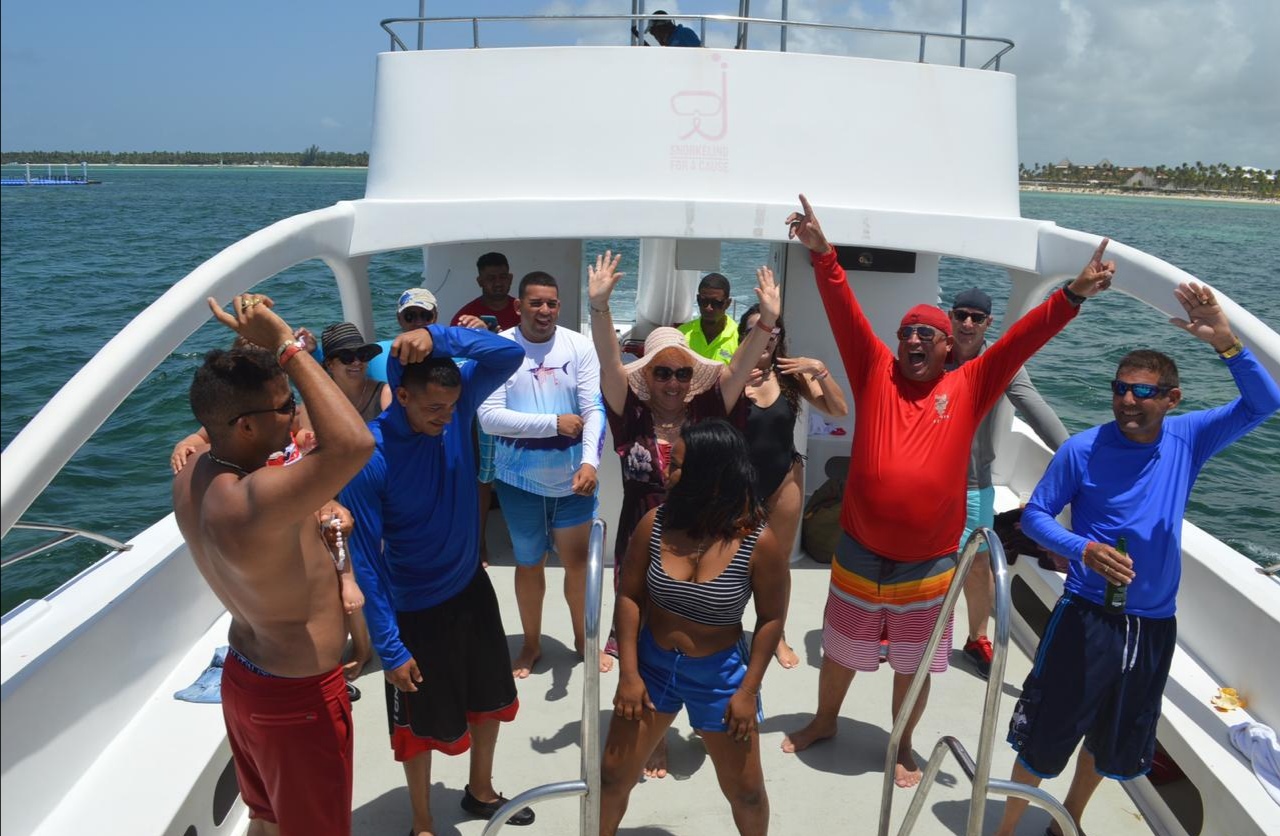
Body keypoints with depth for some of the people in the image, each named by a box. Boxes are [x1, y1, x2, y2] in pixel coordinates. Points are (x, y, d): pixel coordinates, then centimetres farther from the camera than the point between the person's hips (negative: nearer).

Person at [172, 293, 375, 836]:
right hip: (298, 698, -8)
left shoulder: (190, 477, -9)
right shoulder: (251, 501, -37)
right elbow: (355, 445, -50)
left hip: (242, 676, 8)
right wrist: (286, 346, -41)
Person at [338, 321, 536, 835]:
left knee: (491, 699, 23)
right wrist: (389, 646, -19)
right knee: (421, 723, 15)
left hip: (472, 587, 5)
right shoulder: (369, 457, -27)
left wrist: (437, 337, -38)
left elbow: (510, 355, -25)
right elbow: (366, 560, -22)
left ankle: (481, 792, 49)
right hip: (415, 608, -5)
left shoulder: (455, 406, -14)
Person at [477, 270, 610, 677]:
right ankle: (531, 643, 37)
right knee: (529, 564, 17)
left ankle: (583, 637, 36)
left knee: (578, 560, 13)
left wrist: (590, 461, -28)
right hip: (520, 479, 0)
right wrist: (554, 423, -19)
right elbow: (488, 417, -17)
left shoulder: (579, 346, -7)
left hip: (573, 477, 1)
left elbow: (595, 410, -12)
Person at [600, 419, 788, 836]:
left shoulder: (759, 542, -21)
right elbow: (629, 596, -6)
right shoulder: (655, 524, -15)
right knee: (613, 775, 14)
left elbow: (771, 618, -10)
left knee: (745, 790, 15)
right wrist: (628, 673, -8)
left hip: (719, 673, -2)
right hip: (652, 663, 2)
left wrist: (748, 690, -9)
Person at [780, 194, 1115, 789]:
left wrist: (1073, 295, -21)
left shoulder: (969, 387, -3)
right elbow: (844, 313, -11)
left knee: (912, 668, 18)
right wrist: (821, 254, -20)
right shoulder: (875, 372, -4)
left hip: (928, 567, 0)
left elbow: (1022, 339, -11)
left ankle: (902, 746, 42)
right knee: (839, 652, 21)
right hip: (859, 557, 1)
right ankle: (824, 721, 47)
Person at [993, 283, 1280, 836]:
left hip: (1154, 624, 4)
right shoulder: (1082, 450, -13)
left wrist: (1225, 342, -27)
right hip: (1086, 617, -4)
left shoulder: (1187, 439, -4)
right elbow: (1034, 516, -8)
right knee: (1046, 737, 4)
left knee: (1115, 744, 22)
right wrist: (1083, 550, -26)